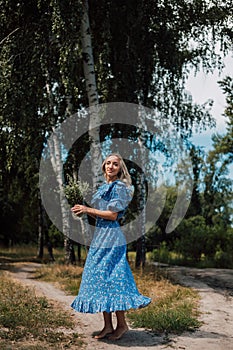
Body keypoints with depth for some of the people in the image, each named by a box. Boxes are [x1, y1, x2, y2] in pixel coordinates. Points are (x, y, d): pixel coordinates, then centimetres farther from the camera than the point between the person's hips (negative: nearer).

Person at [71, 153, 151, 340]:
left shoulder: (119, 187, -8)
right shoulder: (103, 187, 18)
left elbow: (112, 215, -14)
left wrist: (88, 209, -10)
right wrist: (84, 210, 6)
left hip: (111, 237, -9)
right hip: (99, 235, 9)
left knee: (110, 279, -6)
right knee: (100, 279, 7)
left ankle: (122, 324, 6)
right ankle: (108, 325, 13)